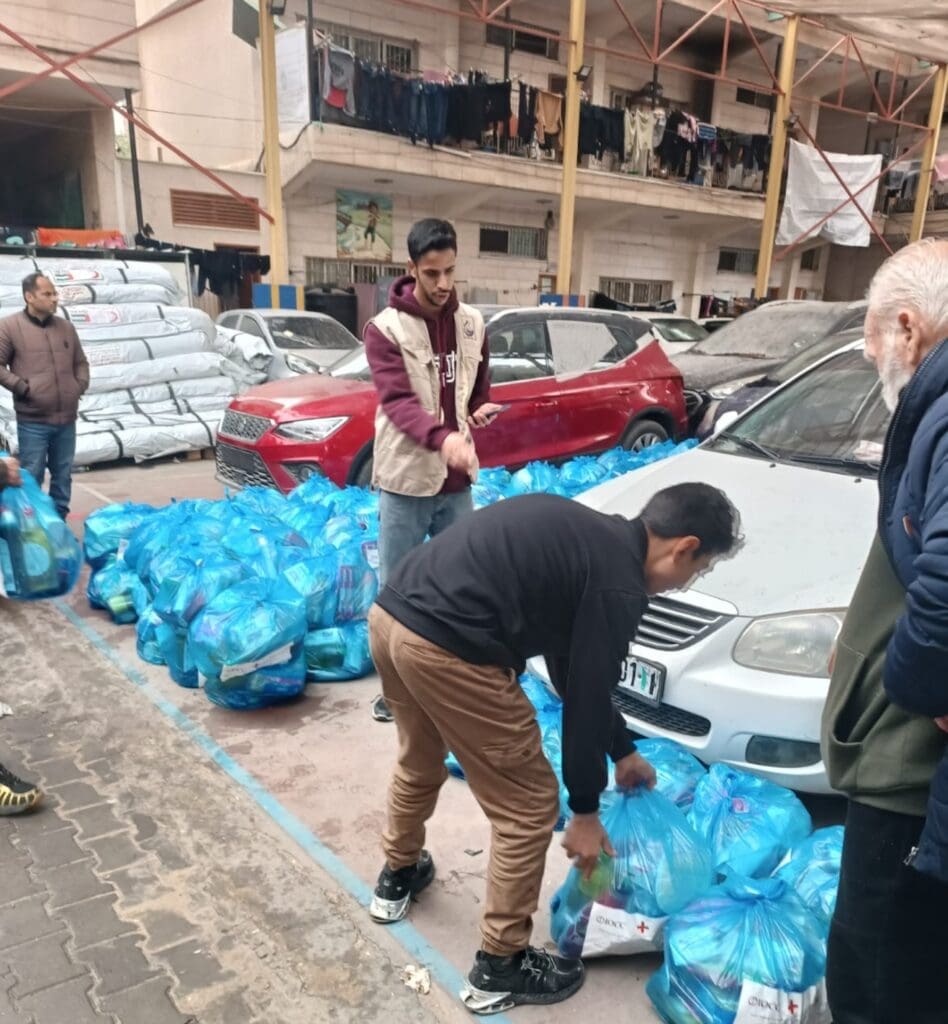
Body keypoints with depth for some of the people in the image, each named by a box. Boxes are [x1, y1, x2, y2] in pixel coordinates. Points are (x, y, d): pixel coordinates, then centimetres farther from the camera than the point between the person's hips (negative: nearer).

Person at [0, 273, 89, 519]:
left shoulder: (66, 327, 11)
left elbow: (80, 362, 22)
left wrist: (81, 386, 7)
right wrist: (23, 388, -11)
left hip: (66, 419, 5)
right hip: (33, 421, -5)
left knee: (63, 476, 12)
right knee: (32, 478, 0)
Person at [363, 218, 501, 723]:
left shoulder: (472, 323, 6)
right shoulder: (385, 328, -10)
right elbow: (397, 401, -21)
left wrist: (482, 410, -6)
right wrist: (442, 437, -39)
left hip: (457, 478, 5)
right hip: (406, 477, -4)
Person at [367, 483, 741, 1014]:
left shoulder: (587, 533, 21)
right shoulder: (619, 586, -6)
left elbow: (575, 672, 29)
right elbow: (587, 695, -1)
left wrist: (623, 750, 37)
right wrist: (585, 810, 13)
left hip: (390, 612, 10)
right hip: (447, 647, -10)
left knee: (420, 764, 34)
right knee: (530, 808, 9)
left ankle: (399, 876, 56)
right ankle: (500, 967, 24)